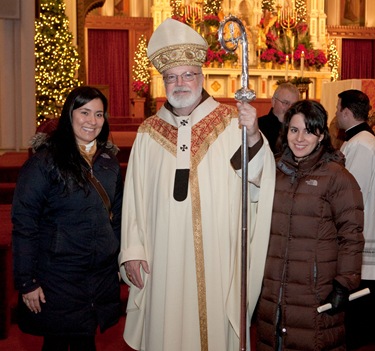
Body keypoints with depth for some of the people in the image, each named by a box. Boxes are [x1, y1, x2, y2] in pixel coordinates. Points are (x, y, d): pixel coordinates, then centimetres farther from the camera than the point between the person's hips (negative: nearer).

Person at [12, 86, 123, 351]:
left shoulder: (109, 161, 7)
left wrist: (120, 259, 13)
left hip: (103, 275, 5)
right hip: (58, 277, -5)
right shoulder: (45, 161, -11)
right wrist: (27, 281, -13)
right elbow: (23, 223, -12)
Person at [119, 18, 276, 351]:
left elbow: (259, 179, -12)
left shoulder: (230, 123, -2)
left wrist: (253, 137, -30)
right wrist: (131, 250, 1)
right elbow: (134, 196, 4)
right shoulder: (148, 132, 5)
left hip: (215, 257, -2)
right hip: (163, 259, 2)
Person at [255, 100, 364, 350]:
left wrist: (345, 284, -13)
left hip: (317, 292, -5)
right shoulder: (276, 170, 10)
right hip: (272, 289, 5)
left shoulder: (337, 176, -7)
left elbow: (351, 236, -9)